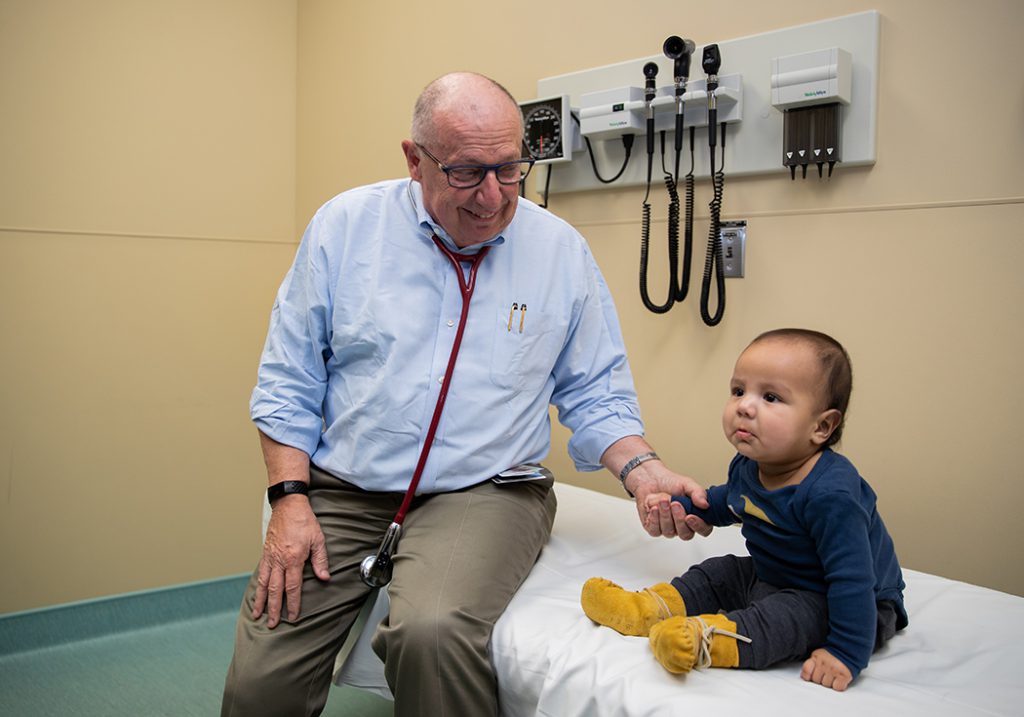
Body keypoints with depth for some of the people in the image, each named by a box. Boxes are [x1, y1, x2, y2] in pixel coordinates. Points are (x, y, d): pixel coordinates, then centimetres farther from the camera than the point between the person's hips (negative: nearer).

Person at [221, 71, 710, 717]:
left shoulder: (562, 251, 2)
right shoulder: (345, 224, 2)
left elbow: (596, 396, 7)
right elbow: (289, 379, 5)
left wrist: (641, 470, -12)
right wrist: (290, 499, -5)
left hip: (486, 493, -1)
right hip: (341, 490, 2)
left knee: (434, 632, -32)